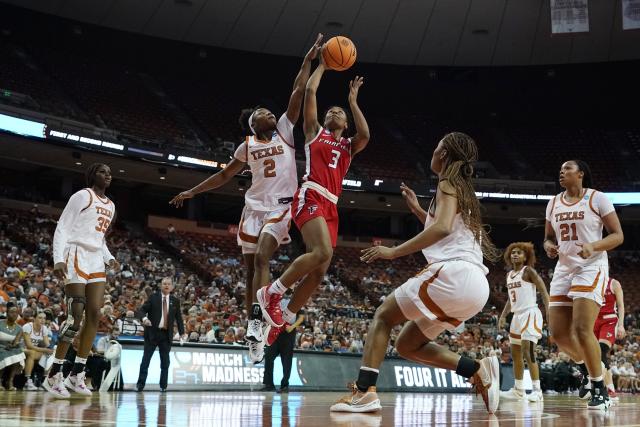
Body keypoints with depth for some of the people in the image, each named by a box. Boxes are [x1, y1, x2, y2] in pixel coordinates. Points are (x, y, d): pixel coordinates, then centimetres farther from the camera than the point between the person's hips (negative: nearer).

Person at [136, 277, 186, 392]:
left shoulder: (175, 301, 9)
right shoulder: (153, 297, 2)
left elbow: (179, 318, 11)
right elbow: (142, 309, -3)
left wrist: (182, 333, 3)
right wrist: (144, 318, -25)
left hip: (166, 334, 2)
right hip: (152, 332, -2)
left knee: (165, 361, 4)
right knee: (146, 359, -3)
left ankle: (163, 386, 10)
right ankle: (140, 384, 0)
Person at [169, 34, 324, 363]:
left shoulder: (285, 130, 5)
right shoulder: (247, 146, 11)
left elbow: (297, 94, -2)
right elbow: (225, 175, 20)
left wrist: (308, 61, -7)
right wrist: (192, 191, 17)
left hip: (281, 206, -4)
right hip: (254, 208, 4)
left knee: (261, 257, -25)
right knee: (251, 268, 2)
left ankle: (256, 322, -30)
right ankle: (255, 334, 7)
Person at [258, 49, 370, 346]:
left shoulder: (349, 146, 27)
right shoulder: (314, 132, 18)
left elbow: (365, 135, 3)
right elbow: (309, 91, 10)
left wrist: (353, 101, 11)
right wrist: (322, 65, 19)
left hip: (331, 207, 6)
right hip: (310, 198, -6)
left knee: (319, 272, -2)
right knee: (322, 253, -28)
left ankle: (283, 320, 10)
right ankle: (272, 292, -15)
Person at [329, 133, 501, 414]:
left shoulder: (448, 184, 0)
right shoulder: (466, 192, 26)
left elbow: (443, 228, -19)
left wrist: (394, 251, -17)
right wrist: (417, 210, 37)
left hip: (454, 274, -8)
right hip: (476, 286, 8)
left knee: (383, 316, 3)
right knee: (407, 345, 16)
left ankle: (364, 391, -12)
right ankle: (477, 369, 1)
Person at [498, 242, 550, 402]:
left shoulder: (528, 271, -8)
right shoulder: (509, 275, 15)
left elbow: (543, 291, -13)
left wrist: (549, 312, -24)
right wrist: (503, 316, 18)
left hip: (530, 314, -9)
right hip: (517, 315, 9)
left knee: (528, 351, -17)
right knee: (515, 353, 11)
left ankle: (537, 390, -16)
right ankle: (518, 390, 20)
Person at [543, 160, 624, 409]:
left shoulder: (597, 199, -5)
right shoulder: (554, 203, 11)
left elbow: (618, 235, -6)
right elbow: (548, 237, 20)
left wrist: (594, 246, -23)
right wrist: (549, 247, -4)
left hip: (591, 269, -6)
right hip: (564, 269, 6)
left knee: (582, 329, -20)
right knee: (558, 332, 2)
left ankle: (600, 390, -5)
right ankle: (585, 368, 32)